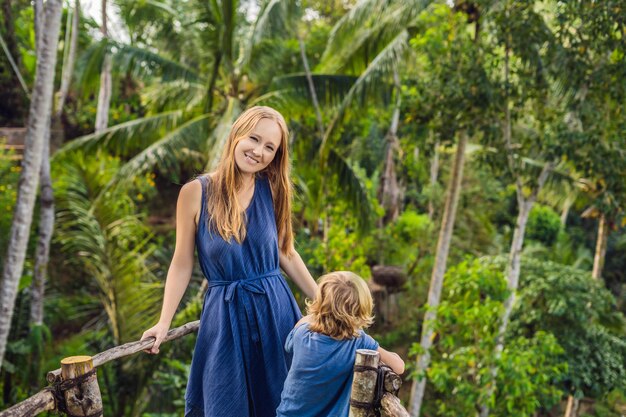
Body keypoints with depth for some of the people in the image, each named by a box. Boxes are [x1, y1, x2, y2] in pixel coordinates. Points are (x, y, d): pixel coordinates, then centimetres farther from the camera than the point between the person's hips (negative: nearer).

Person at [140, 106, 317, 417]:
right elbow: (182, 264, -3)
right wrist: (163, 323, -6)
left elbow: (286, 253, 8)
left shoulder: (272, 190, 0)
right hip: (225, 315, -2)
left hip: (275, 309, 2)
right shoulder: (196, 192, -8)